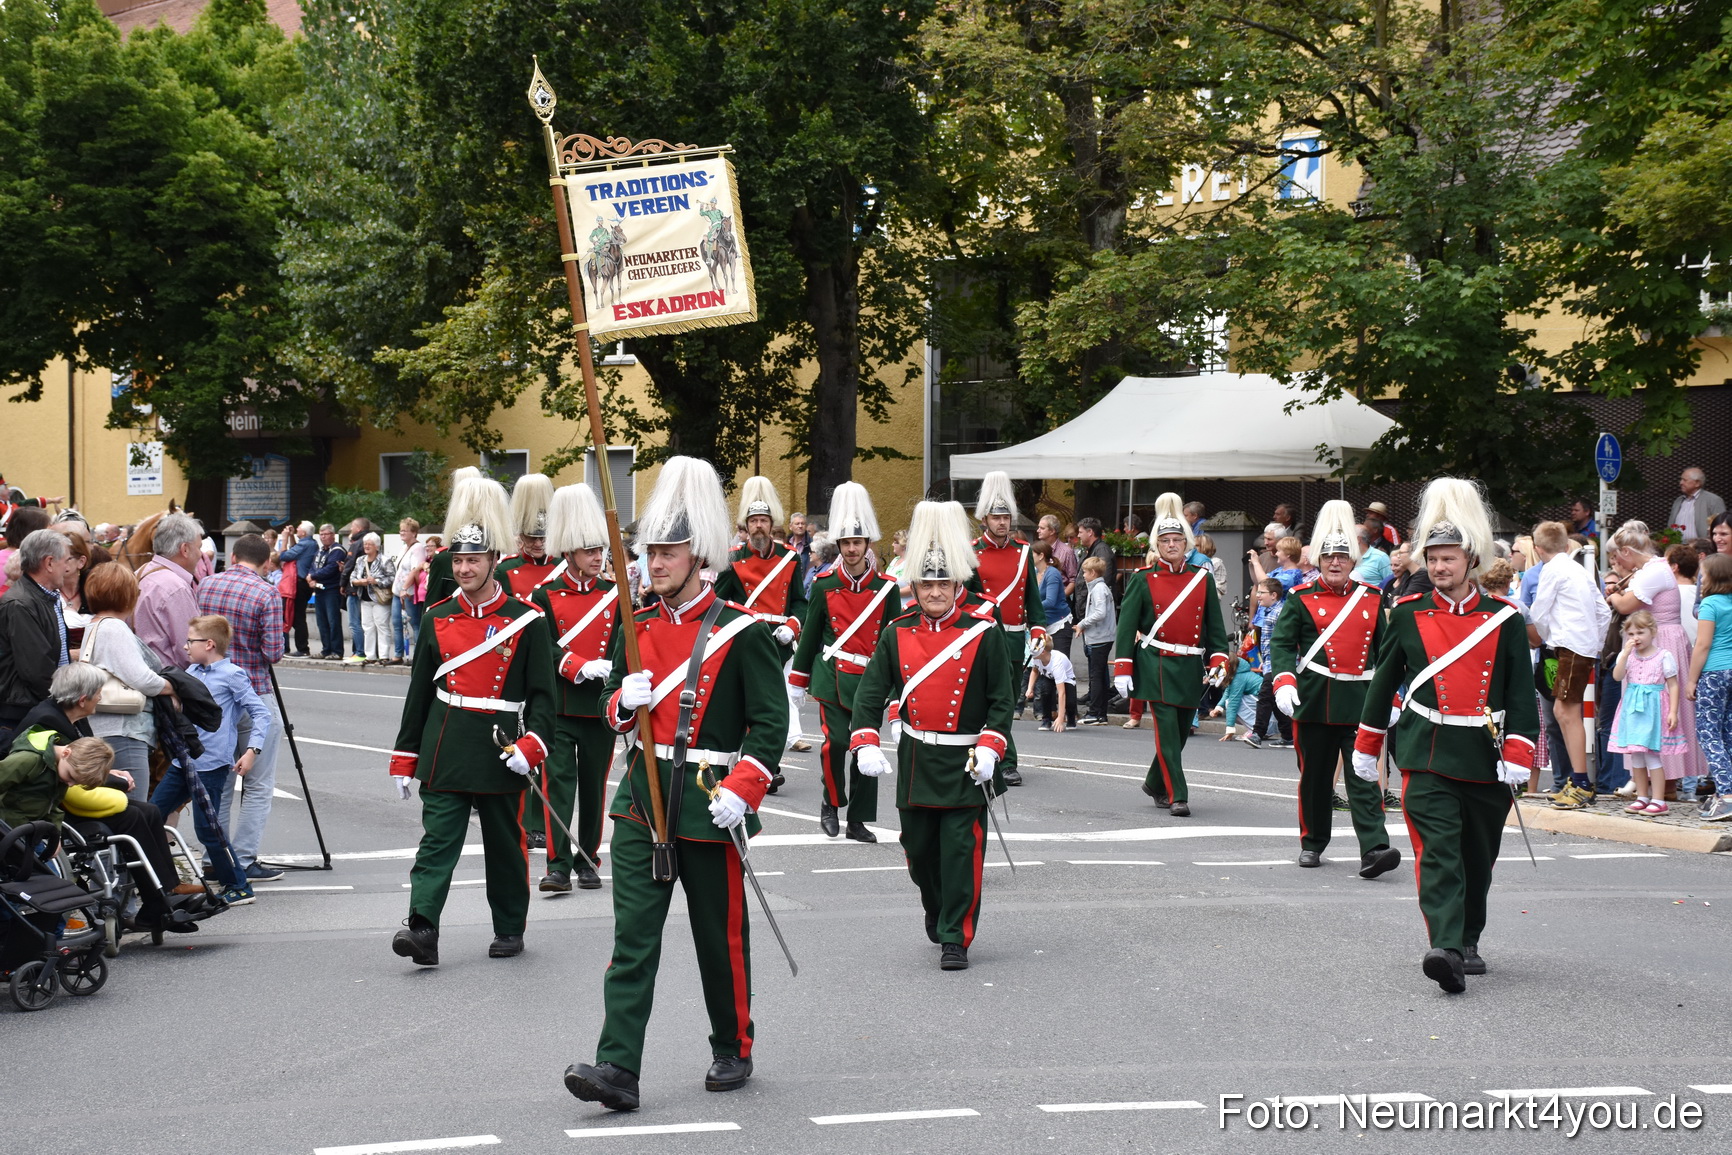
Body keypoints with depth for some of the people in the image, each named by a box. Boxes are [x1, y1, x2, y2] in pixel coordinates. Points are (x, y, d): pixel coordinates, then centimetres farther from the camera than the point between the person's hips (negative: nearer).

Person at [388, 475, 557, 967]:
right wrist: (404, 759, 8)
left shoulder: (526, 621, -4)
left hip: (501, 754, -2)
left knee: (505, 845, 11)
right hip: (444, 755, 2)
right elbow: (419, 693, 9)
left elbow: (544, 694, -4)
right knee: (437, 840, -8)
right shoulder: (437, 619, 5)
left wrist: (531, 746, -17)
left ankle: (510, 928, 25)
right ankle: (422, 929, -16)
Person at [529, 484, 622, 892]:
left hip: (601, 705, 2)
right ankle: (558, 866, -7)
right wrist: (581, 667, -22)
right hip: (558, 705, -2)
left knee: (593, 785, 9)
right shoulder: (545, 596, 0)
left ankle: (588, 862, 19)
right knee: (558, 782, -7)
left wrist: (610, 669, -17)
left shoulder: (614, 594, 7)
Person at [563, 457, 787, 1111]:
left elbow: (770, 722, -9)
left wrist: (741, 791, -20)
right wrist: (624, 702, -8)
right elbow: (611, 706, 15)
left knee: (721, 936, 9)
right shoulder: (638, 628, 7)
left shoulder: (742, 633, -8)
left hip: (709, 805, -4)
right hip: (642, 799, 4)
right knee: (633, 935, -4)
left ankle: (733, 1051, 28)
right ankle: (618, 1068, -8)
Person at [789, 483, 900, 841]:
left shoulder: (887, 588, 2)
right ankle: (831, 801, 10)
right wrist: (798, 681, 10)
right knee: (836, 741, -15)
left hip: (871, 678, 1)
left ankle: (858, 821, 12)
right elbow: (809, 634, 8)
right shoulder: (824, 586, 1)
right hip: (832, 677, -1)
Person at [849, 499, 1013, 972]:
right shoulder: (897, 635, 2)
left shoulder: (982, 635, -5)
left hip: (967, 764, -3)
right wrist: (865, 744, -12)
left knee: (961, 849, -5)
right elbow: (870, 692, 1)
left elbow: (1001, 699, -3)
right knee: (919, 849, 12)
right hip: (916, 760, 3)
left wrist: (990, 747, -16)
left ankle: (955, 937, 4)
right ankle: (936, 909, 40)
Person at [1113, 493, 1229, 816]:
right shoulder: (1143, 580, 0)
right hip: (1155, 665, -4)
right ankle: (1177, 797, -8)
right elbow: (1126, 625, -1)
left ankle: (1155, 783, 32)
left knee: (1181, 731, 11)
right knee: (1167, 731, -11)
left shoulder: (1203, 579, 7)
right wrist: (1122, 668, -7)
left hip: (1190, 668, 4)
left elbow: (1215, 625, 11)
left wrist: (1218, 660, -1)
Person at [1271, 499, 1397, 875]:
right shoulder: (1302, 598, 2)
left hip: (1360, 701, 1)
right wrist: (1284, 682, -18)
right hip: (1314, 700, -1)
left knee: (1364, 776, -7)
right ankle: (1312, 842, 25)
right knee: (1315, 775, 9)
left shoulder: (1371, 598, 9)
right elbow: (1282, 643, -3)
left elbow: (1384, 649, 15)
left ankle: (1374, 849, -15)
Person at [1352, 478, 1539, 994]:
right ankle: (1445, 948, -26)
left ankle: (1467, 940, 31)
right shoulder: (1408, 615, 2)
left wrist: (1517, 754, -7)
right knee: (1437, 851, -17)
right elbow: (1384, 680, 11)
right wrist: (1366, 747, 15)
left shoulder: (1505, 619, 2)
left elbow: (1521, 691, 2)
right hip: (1427, 756, -2)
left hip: (1486, 758, 2)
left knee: (1478, 858, 13)